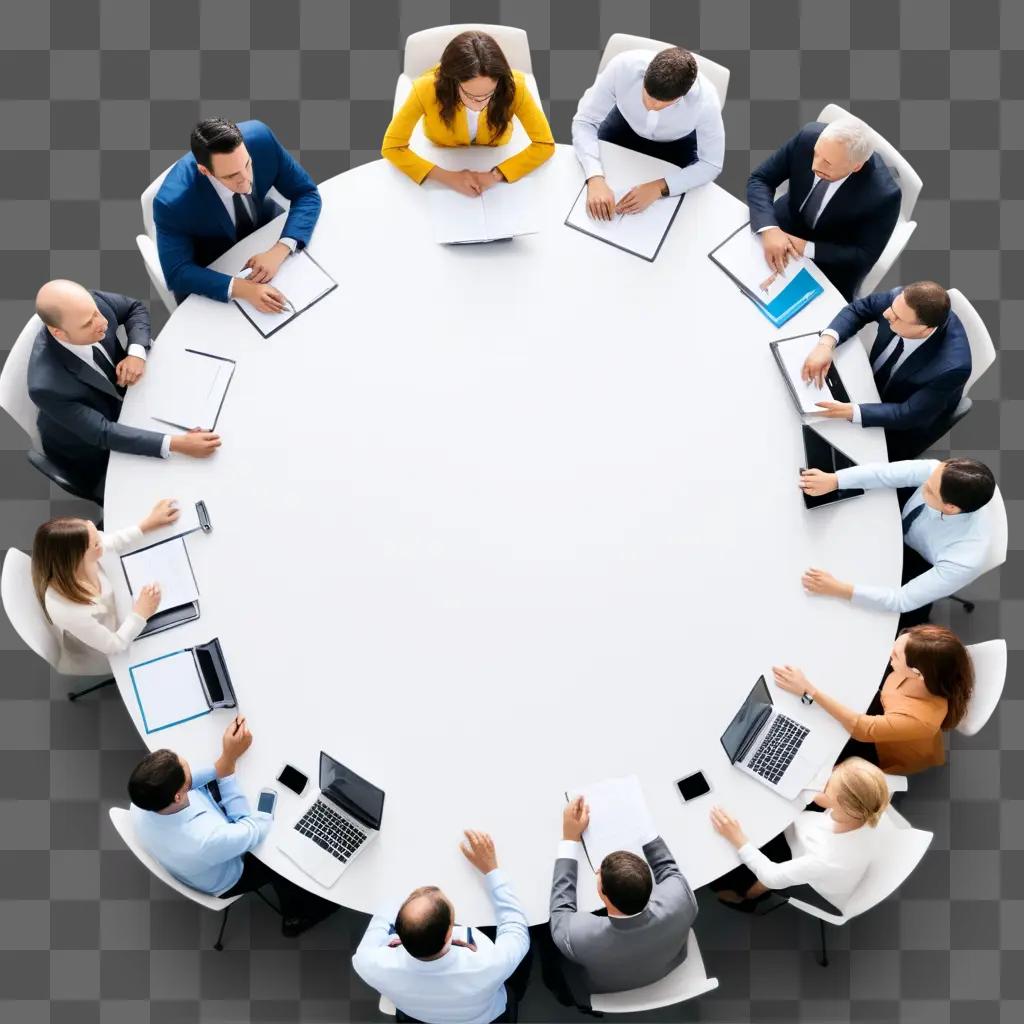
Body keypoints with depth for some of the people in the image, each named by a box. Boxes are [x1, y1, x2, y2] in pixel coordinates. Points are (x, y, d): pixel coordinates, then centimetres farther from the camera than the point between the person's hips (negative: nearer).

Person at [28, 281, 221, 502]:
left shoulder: (91, 303, -27)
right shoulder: (47, 385, -41)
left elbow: (135, 308, -5)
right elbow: (102, 433, -36)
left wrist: (137, 352, -24)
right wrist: (176, 444, -43)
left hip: (125, 396, 6)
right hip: (91, 448, -6)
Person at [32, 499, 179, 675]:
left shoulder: (82, 559, -25)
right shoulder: (64, 609, -42)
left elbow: (115, 541, 0)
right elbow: (115, 646, -27)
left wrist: (149, 523, 0)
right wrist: (141, 613, -21)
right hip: (95, 668, -6)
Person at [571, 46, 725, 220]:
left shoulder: (706, 101, -39)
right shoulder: (623, 67, -39)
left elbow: (712, 165, -26)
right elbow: (584, 121, -30)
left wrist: (659, 188, -41)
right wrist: (595, 179, -47)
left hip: (677, 142, -1)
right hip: (625, 125, 1)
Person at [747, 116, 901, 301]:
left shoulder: (883, 194, -32)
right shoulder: (808, 136, -25)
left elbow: (865, 256, -20)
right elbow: (759, 179, -15)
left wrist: (808, 249, -30)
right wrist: (769, 228, -33)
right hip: (786, 225, 3)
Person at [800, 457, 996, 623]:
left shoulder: (964, 560, -42)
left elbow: (903, 600, -36)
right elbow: (886, 472, -25)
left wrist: (840, 589, -41)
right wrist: (833, 480, -41)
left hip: (918, 575, -4)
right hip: (897, 532, 4)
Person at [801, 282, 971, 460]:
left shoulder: (952, 366, -41)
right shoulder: (902, 300, -28)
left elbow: (909, 415, -32)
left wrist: (851, 412, -46)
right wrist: (825, 344, -31)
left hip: (907, 427, -5)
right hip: (872, 381, 5)